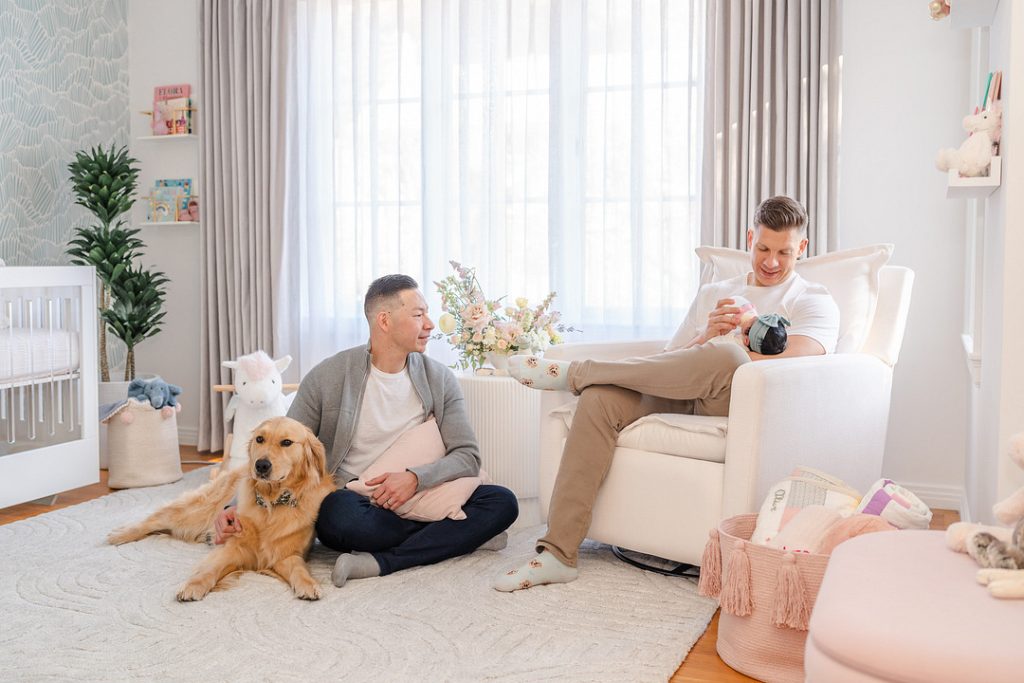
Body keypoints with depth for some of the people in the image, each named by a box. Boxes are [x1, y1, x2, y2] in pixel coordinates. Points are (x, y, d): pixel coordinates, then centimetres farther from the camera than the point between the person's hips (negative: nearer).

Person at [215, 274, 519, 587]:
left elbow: (468, 456, -3)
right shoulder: (327, 377, -5)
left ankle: (379, 561, -27)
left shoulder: (439, 379, 1)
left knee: (503, 502, -21)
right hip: (354, 503, -3)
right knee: (338, 512, -39)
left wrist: (416, 478, -21)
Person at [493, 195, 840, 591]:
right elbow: (670, 364, 15)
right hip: (684, 402, 5)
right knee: (601, 398, -23)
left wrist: (716, 347, -11)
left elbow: (798, 358, -10)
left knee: (727, 358, -38)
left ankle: (574, 373, -20)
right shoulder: (712, 293, 27)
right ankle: (558, 553, -25)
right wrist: (705, 337, -7)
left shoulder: (815, 301, 13)